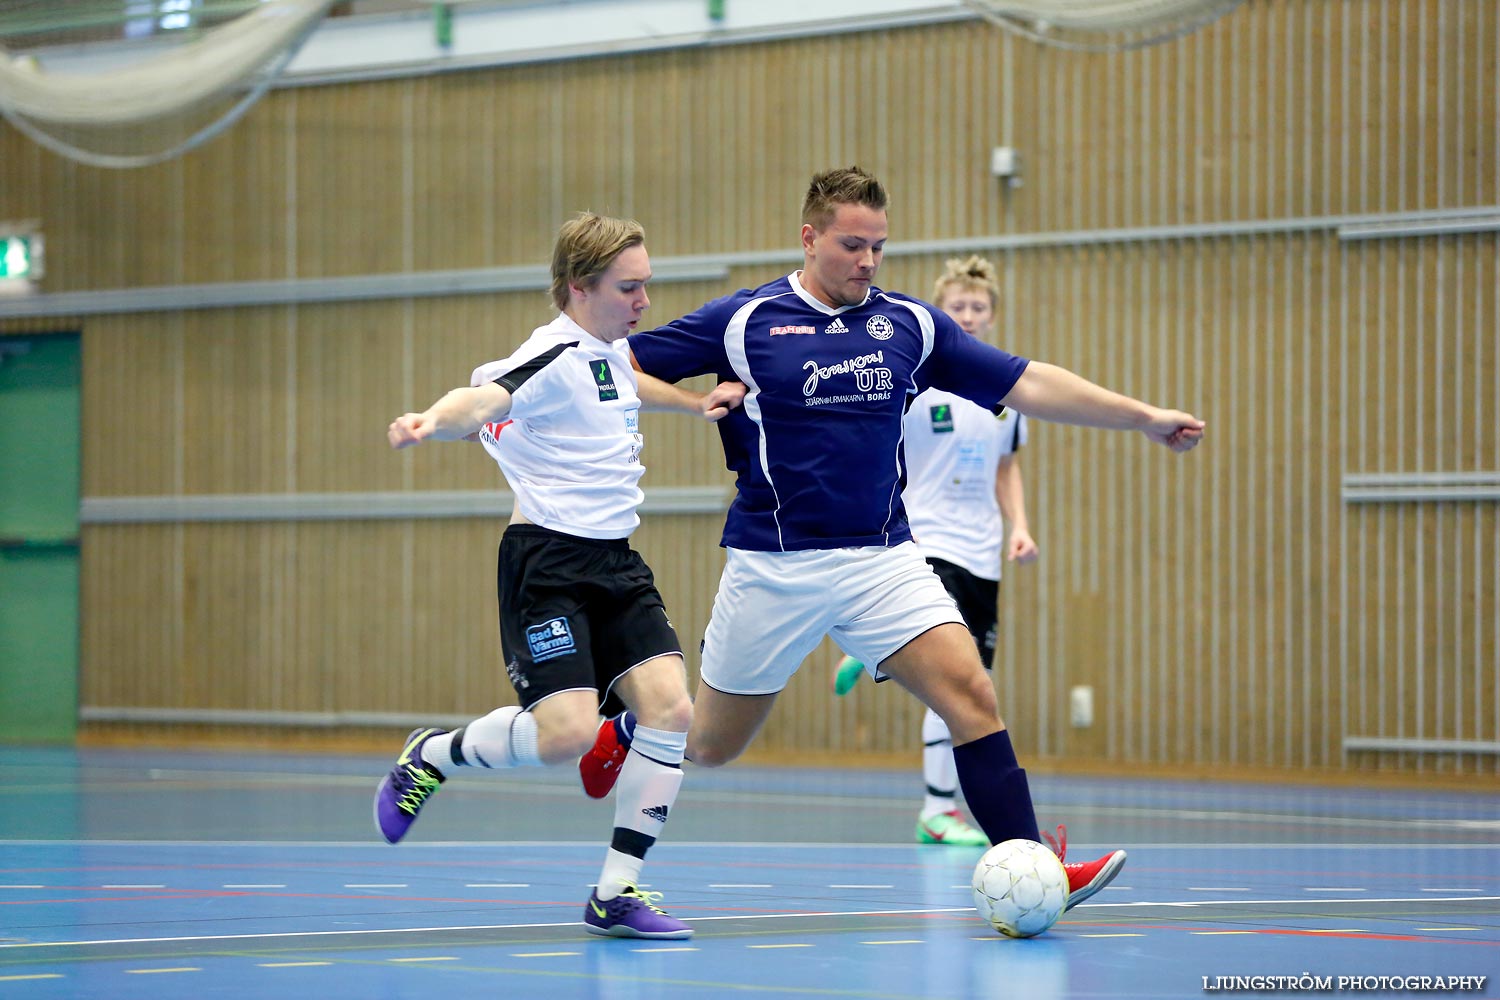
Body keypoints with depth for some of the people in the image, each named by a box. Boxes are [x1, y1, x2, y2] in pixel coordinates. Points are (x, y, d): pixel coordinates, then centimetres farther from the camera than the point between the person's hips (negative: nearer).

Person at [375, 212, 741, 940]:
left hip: (615, 563, 8)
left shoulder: (611, 349, 12)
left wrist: (694, 403, 35)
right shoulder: (556, 357, -15)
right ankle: (428, 757, 11)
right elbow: (484, 397, -36)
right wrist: (433, 422, -56)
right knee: (567, 731, -19)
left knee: (671, 707, -8)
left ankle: (616, 894, 0)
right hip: (548, 561, -8)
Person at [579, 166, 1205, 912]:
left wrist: (1145, 418, 0)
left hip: (882, 559, 2)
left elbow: (1027, 383, 5)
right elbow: (622, 366, -1)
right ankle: (626, 727, 43)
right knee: (709, 744, 9)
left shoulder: (910, 324, 5)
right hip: (774, 565, -2)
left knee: (971, 695, -16)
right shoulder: (743, 321, -4)